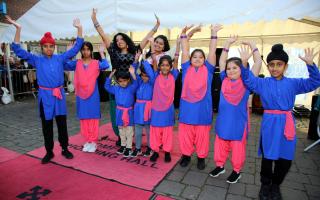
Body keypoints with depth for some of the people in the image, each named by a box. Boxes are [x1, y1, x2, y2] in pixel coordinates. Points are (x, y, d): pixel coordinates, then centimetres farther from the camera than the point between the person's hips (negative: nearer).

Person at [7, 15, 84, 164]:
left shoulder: (60, 58, 4)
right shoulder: (37, 60, 2)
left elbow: (76, 48, 5)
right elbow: (18, 50, -3)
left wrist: (79, 28, -2)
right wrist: (18, 29, -13)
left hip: (59, 94, 1)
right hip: (45, 96, 0)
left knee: (62, 123, 9)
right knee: (47, 125, 9)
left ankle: (65, 149, 23)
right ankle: (49, 152, 22)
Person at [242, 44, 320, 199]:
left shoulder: (293, 83, 6)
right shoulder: (262, 83, 2)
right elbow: (249, 80, -11)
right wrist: (244, 64, -26)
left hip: (287, 123, 2)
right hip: (269, 124, -2)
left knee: (285, 159, 10)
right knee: (268, 157, 6)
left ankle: (275, 185, 33)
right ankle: (265, 185, 28)